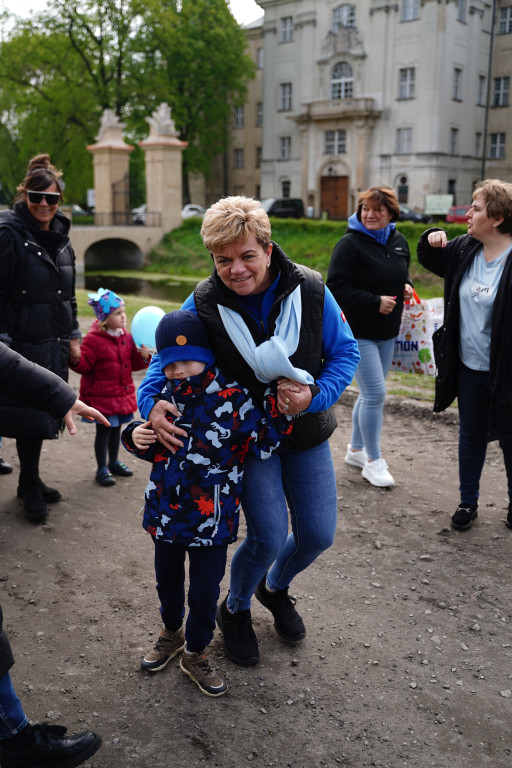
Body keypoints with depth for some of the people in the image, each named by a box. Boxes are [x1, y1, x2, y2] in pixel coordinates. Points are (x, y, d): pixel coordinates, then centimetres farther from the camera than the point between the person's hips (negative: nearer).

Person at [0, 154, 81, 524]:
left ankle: (31, 481, 28)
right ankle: (30, 486, 17)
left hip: (53, 344, 7)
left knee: (43, 414, 13)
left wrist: (73, 336, 17)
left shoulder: (60, 237, 12)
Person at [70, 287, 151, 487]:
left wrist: (143, 357, -7)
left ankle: (113, 462, 36)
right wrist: (76, 360, -35)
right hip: (101, 395, -6)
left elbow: (132, 363, 12)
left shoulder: (126, 337, 5)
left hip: (122, 393, 7)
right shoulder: (93, 339, -16)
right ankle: (102, 468, 17)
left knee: (116, 428, 19)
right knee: (103, 430, 3)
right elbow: (84, 365, -15)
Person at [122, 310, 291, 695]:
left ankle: (195, 652, 35)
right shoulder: (166, 396, -1)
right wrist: (136, 437, -7)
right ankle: (172, 632, 51)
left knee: (205, 590, 9)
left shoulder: (233, 397, -15)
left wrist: (277, 407, -23)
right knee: (168, 578, 24)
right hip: (166, 510, 4)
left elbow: (262, 446, -13)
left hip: (212, 517, -4)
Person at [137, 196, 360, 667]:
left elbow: (345, 352, -4)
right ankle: (235, 610, 24)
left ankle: (275, 588, 43)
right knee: (269, 537, -10)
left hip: (305, 433, 3)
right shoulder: (204, 305, -17)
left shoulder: (311, 291, -15)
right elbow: (167, 358, -4)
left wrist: (315, 395, -21)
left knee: (318, 534, 7)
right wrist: (151, 403, -24)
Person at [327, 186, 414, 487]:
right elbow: (337, 287, -17)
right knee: (375, 395, -8)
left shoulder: (399, 242, 8)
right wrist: (375, 302, -21)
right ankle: (374, 461, 7)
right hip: (359, 331, -7)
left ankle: (356, 450, 32)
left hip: (388, 331, 7)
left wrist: (407, 287, 0)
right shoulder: (350, 244, -13)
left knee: (370, 394, 15)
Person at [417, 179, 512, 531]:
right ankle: (468, 501, 33)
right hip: (468, 367, 6)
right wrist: (431, 240, 1)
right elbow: (431, 260, 22)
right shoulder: (464, 249, 2)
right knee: (471, 435, 17)